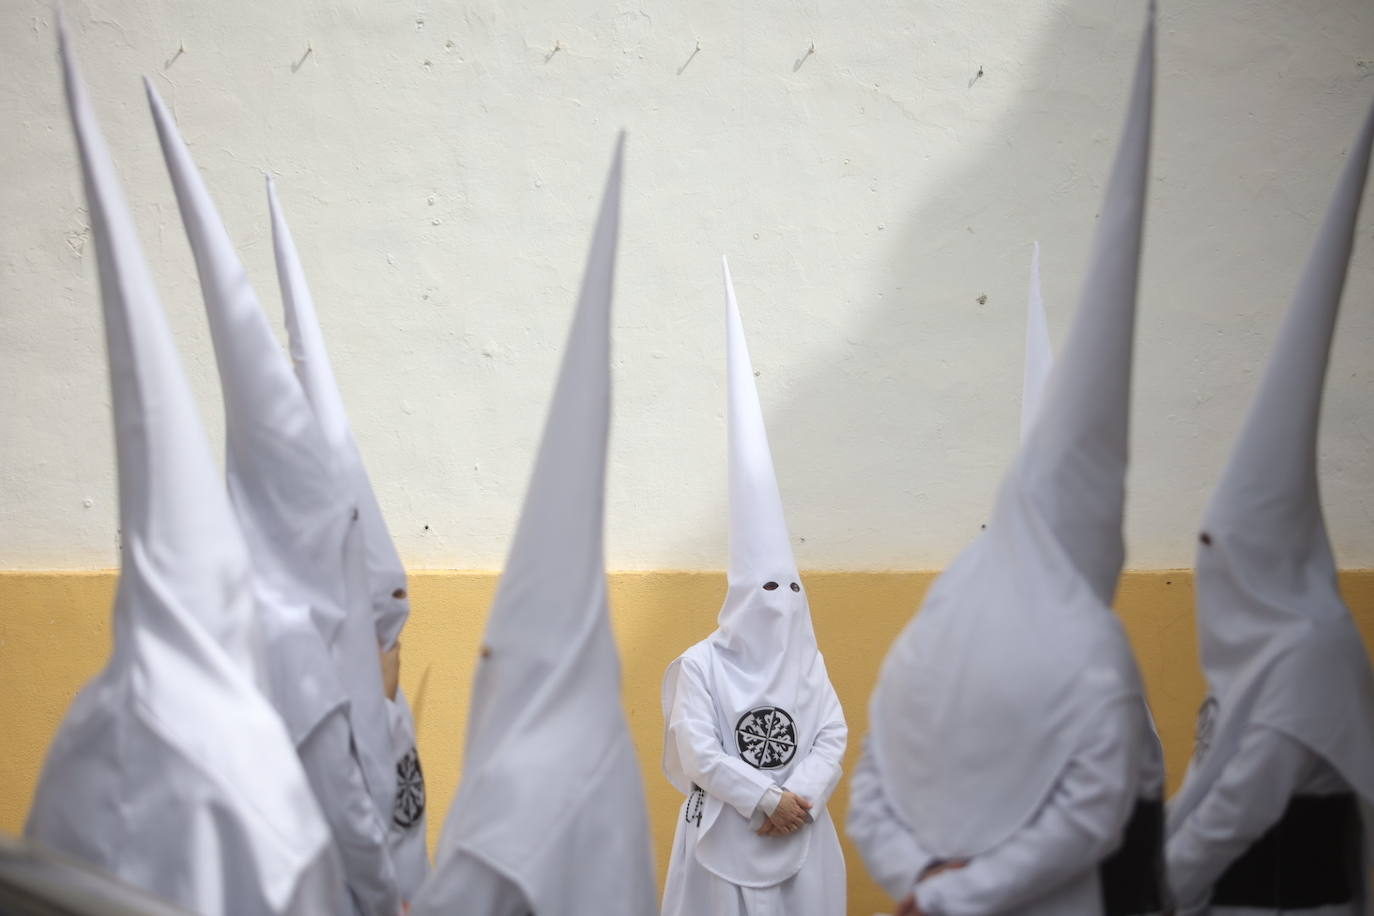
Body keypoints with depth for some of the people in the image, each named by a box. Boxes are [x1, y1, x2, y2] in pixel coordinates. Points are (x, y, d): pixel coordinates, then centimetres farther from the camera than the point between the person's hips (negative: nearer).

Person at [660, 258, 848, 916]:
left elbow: (833, 737, 2)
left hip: (800, 834, 4)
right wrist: (769, 799, -14)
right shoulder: (702, 665, -8)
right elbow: (697, 754, -14)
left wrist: (799, 800, -13)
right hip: (727, 832, -4)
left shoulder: (806, 661, 6)